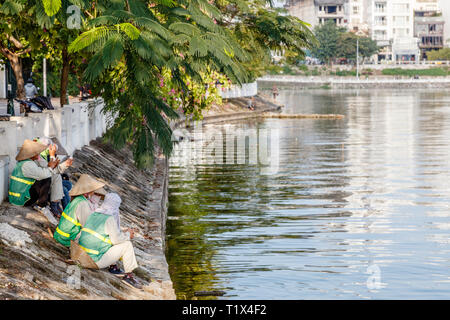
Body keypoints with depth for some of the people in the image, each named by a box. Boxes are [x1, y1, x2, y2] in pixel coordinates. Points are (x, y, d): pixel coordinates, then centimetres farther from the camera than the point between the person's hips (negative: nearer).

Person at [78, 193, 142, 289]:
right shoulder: (110, 219, -15)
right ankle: (128, 275, 2)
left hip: (84, 254, 8)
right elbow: (116, 239, -12)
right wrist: (128, 237, 6)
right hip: (96, 259, -8)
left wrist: (122, 235, 23)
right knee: (127, 245, -1)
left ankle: (112, 266, 18)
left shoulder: (94, 214, 8)